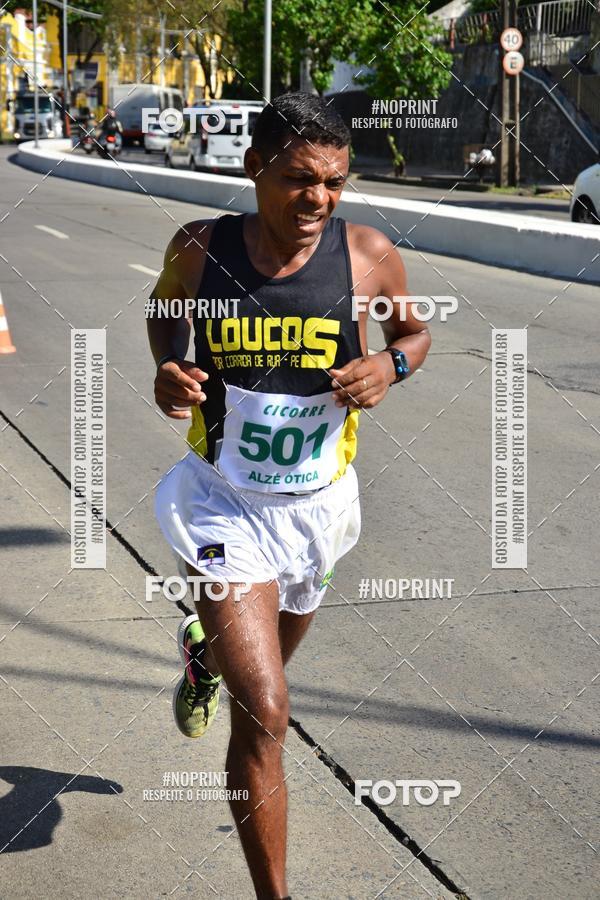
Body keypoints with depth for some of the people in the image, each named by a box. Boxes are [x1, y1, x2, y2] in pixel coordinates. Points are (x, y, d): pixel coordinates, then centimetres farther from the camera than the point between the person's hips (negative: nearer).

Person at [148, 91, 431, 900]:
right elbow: (164, 309, 9)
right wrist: (168, 371, -12)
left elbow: (415, 331, 6)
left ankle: (206, 652, 67)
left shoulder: (368, 257, -12)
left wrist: (390, 365, -16)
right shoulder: (199, 250, -13)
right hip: (223, 505, -3)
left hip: (317, 506, 3)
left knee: (271, 663, 30)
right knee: (264, 716, -14)